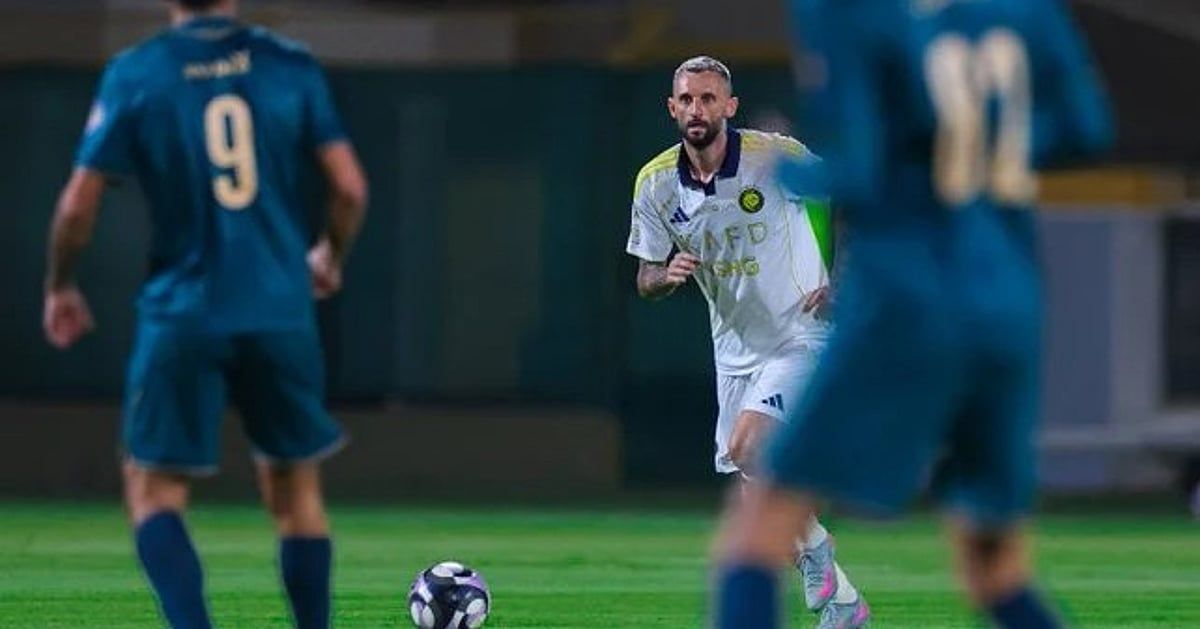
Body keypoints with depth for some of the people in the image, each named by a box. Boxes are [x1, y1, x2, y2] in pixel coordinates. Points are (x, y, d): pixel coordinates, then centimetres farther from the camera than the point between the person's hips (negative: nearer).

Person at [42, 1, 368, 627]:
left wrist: (61, 287, 13)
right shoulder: (291, 65, 1)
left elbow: (79, 203, -4)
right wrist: (331, 257, 19)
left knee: (154, 490, 6)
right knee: (295, 489, 15)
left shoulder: (133, 75, -3)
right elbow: (349, 187, -1)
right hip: (281, 311, 2)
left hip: (183, 313, -2)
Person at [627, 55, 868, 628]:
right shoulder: (655, 184, -3)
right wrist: (668, 275, -19)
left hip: (800, 334, -6)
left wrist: (839, 280, -10)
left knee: (745, 448, -25)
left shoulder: (777, 155, -15)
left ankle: (814, 552, -5)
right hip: (735, 349, 6)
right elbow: (646, 280, 5)